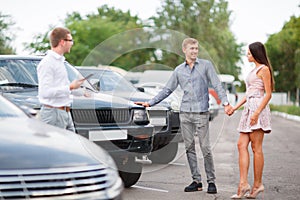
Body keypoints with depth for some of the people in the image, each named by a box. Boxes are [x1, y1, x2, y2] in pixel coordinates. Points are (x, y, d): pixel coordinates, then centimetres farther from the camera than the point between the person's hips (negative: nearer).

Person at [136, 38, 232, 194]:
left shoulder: (206, 65, 4)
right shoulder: (179, 70, 13)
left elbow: (217, 85, -1)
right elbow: (167, 90, 18)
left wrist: (225, 103, -13)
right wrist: (150, 103, 13)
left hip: (201, 112, -4)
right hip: (185, 112, 4)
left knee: (205, 148, -5)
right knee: (189, 148, 4)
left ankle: (211, 181, 4)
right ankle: (196, 181, 11)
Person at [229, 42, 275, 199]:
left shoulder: (264, 69, -5)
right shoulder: (254, 70, 23)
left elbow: (268, 94, -12)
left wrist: (257, 112, -20)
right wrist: (235, 107, 17)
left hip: (258, 108, -9)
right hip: (248, 109, 9)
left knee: (256, 148, -6)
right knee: (242, 145, -1)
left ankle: (257, 185, 0)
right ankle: (243, 184, -6)